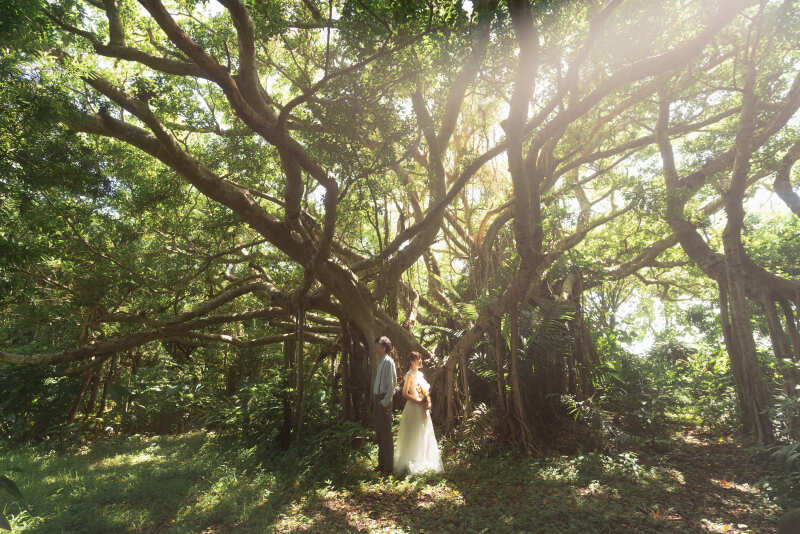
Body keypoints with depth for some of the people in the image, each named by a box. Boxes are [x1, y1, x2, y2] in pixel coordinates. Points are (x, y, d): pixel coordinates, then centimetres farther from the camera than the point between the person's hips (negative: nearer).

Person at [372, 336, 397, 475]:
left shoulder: (388, 361, -14)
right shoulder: (380, 361, 14)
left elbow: (392, 383, -19)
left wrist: (385, 401, -19)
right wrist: (375, 401, 15)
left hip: (384, 401, -9)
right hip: (377, 399, 9)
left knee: (385, 433, -2)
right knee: (379, 432, 16)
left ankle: (388, 467, 6)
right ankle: (382, 463, 28)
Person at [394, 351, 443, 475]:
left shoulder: (421, 374, 13)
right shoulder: (409, 375, -10)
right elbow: (405, 393, -14)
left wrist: (427, 402, 2)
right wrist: (418, 401, -16)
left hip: (423, 409, 8)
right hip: (413, 408, -8)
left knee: (424, 435, 12)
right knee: (413, 436, -3)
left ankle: (422, 463, 23)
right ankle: (410, 464, 6)